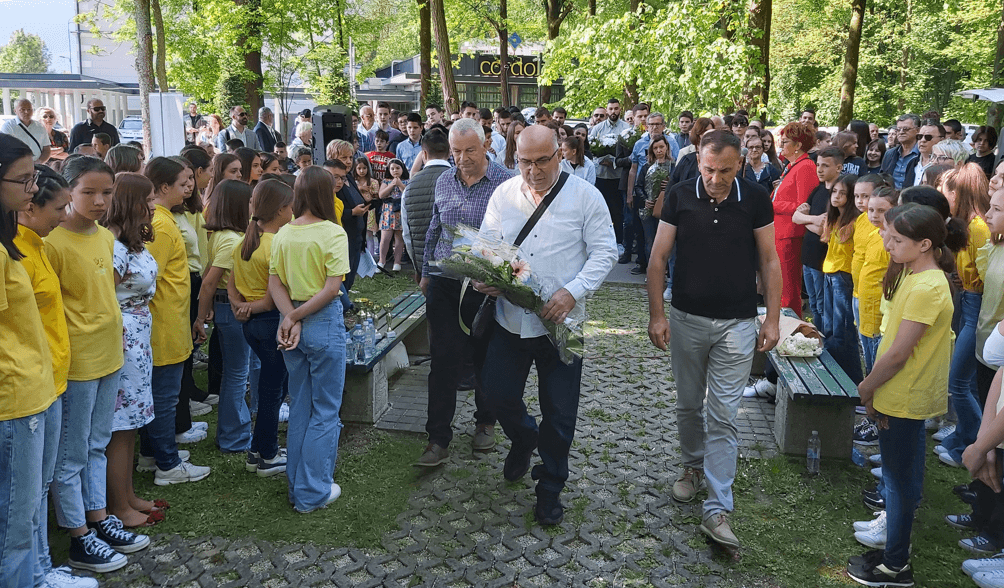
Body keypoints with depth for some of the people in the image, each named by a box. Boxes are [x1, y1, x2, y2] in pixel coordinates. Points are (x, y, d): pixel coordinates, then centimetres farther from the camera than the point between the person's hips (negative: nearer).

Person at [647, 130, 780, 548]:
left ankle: (717, 509, 3)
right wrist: (656, 314, -6)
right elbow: (658, 258, -1)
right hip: (686, 320, 1)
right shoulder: (680, 197, -5)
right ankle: (693, 465, 41)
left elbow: (769, 261, 1)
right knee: (688, 405, 16)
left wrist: (773, 319, -2)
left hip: (737, 324, -1)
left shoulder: (755, 200, -5)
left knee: (723, 416, -1)